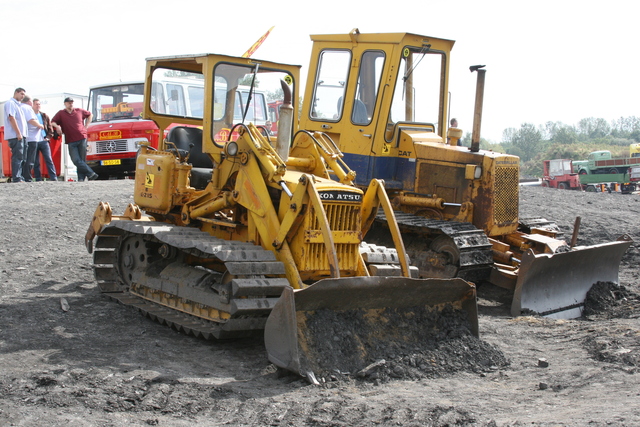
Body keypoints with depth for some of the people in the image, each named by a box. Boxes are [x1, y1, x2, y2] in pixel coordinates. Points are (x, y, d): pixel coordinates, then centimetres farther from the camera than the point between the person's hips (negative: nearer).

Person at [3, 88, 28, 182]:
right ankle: (16, 178, -11)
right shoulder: (10, 103, -6)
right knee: (17, 157, -11)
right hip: (15, 135, -9)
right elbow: (11, 118, -15)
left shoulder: (17, 104, 22)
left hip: (21, 135, 9)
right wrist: (18, 133, -19)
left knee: (21, 158, 10)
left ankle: (20, 177, 13)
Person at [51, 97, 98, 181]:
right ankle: (91, 174, -11)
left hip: (82, 139, 1)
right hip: (71, 141, 0)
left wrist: (86, 126, 18)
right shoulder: (61, 113, 9)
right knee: (76, 160, -13)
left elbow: (90, 115, 28)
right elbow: (52, 122, 6)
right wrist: (57, 126, -16)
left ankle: (81, 178, -1)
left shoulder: (80, 111, 13)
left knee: (82, 160, -3)